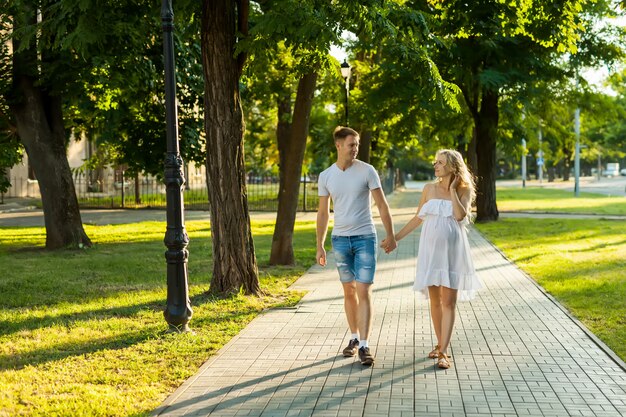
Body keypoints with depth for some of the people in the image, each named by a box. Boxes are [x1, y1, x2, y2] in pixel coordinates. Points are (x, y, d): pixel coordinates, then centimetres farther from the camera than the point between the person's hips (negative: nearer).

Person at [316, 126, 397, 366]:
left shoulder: (367, 171, -5)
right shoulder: (326, 176, 3)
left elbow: (382, 205, -2)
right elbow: (323, 213, 8)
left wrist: (390, 235, -4)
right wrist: (320, 246, 7)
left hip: (365, 238, -3)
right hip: (340, 239, 3)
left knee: (363, 292, -8)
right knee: (349, 292, 11)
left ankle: (364, 346, -6)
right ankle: (354, 338, 25)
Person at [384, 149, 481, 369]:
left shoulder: (464, 190, -1)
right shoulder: (429, 189, 6)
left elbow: (460, 215, -19)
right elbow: (418, 218, 14)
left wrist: (452, 189, -11)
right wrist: (396, 237, 12)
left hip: (452, 251, -3)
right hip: (431, 250, 3)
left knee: (448, 302, -5)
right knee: (435, 300, 8)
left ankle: (443, 353, -6)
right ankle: (440, 345, 22)